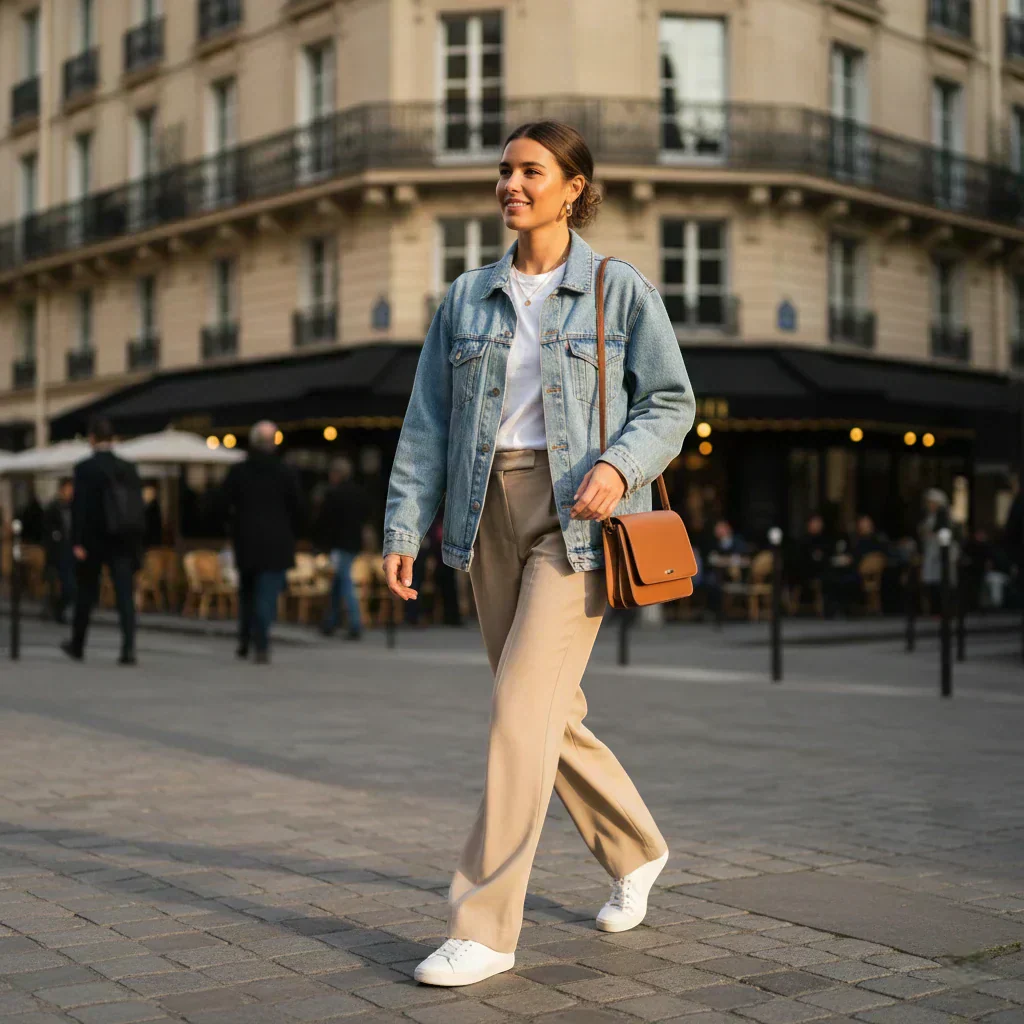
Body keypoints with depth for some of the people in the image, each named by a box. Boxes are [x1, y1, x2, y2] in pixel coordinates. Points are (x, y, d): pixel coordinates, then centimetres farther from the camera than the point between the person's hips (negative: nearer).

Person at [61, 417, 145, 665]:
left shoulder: (85, 468, -7)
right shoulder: (129, 469, 5)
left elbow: (79, 507, -12)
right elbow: (137, 507, 7)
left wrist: (77, 542, -11)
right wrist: (135, 544, 13)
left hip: (94, 541, -2)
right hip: (124, 541, 2)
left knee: (86, 594, 13)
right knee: (125, 594, -2)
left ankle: (77, 645, 28)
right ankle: (128, 648, -14)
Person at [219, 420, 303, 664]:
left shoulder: (237, 472, 0)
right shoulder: (285, 473, -3)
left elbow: (221, 508, 0)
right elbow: (297, 509, -1)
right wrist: (289, 534, 14)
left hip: (246, 543, 2)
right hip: (276, 544, -2)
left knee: (247, 591, 18)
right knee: (267, 594, -3)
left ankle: (245, 640, 15)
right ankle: (261, 646, -13)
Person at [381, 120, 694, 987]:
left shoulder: (620, 291, 1)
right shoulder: (466, 299, 10)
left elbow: (671, 402, 1)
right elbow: (427, 423, 9)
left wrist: (620, 466, -18)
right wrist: (403, 529, 2)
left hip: (577, 517, -5)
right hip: (492, 515, 5)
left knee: (524, 708, -13)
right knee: (550, 713, 12)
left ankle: (486, 929, -5)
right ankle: (636, 849, 36)